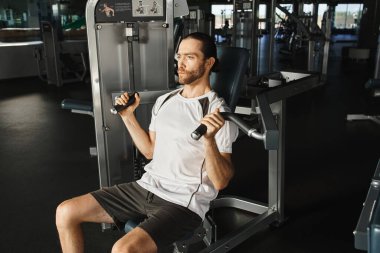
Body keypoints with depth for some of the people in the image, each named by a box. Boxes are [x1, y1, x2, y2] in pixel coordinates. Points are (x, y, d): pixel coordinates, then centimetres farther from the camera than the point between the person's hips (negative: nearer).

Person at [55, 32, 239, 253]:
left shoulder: (218, 113, -13)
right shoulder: (165, 100, 11)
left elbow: (220, 182, -17)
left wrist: (209, 139, -33)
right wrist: (128, 116, 11)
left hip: (182, 203, -7)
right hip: (146, 187, 8)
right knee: (66, 212, 4)